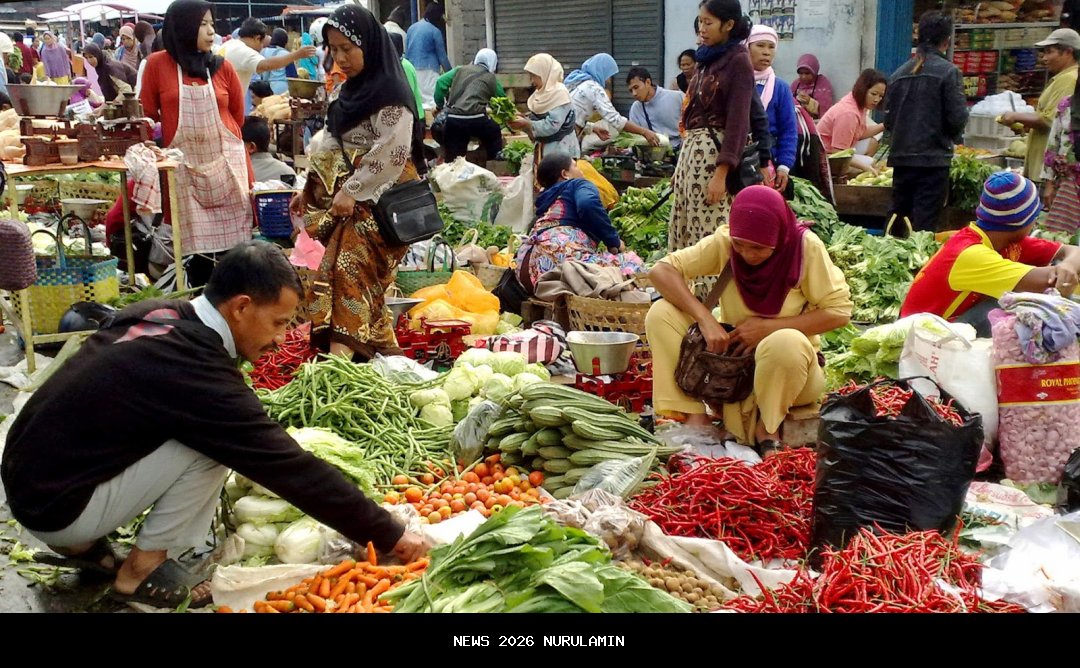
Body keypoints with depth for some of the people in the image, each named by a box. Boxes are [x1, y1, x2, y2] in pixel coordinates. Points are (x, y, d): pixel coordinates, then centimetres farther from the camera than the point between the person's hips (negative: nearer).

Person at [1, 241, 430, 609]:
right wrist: (391, 537, -15)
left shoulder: (156, 314, -2)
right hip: (54, 507, -8)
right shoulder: (196, 370, -26)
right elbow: (290, 468, -22)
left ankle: (83, 544, 13)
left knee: (207, 433, 6)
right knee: (214, 445, -16)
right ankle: (138, 573, 1)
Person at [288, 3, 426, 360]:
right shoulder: (351, 89, 16)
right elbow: (334, 146, 22)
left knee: (348, 268, -17)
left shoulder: (390, 92, -13)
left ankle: (341, 354, -22)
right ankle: (382, 349, 13)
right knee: (364, 274, 7)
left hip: (379, 199, -9)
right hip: (349, 196, 9)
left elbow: (392, 151, -21)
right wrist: (309, 189, 21)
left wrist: (352, 191, -19)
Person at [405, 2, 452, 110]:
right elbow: (442, 55, -3)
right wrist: (450, 72, 7)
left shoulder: (411, 28, 11)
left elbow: (406, 52, 15)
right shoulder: (435, 31, -7)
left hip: (411, 69, 6)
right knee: (431, 99, -9)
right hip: (428, 69, -6)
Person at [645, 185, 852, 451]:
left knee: (785, 342, -39)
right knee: (661, 313, -16)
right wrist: (705, 318, -27)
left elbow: (839, 311, -15)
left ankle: (768, 428, -11)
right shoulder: (724, 242, -11)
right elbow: (661, 271, -14)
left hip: (790, 363, -3)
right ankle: (695, 416, -17)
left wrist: (768, 326, -22)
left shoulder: (806, 246, -17)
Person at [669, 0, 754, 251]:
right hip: (691, 149, 9)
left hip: (714, 152, -8)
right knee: (683, 229, 8)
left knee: (709, 232, -7)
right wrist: (681, 165, 19)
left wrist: (721, 173, -21)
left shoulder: (738, 61, -8)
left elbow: (738, 121, -14)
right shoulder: (707, 59, 16)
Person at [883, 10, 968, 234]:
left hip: (901, 159, 5)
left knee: (897, 221, 14)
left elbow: (888, 121, 8)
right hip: (933, 159, -5)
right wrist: (953, 137, 11)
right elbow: (957, 117, -10)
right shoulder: (948, 71, -7)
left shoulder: (900, 73, 7)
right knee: (924, 226, -4)